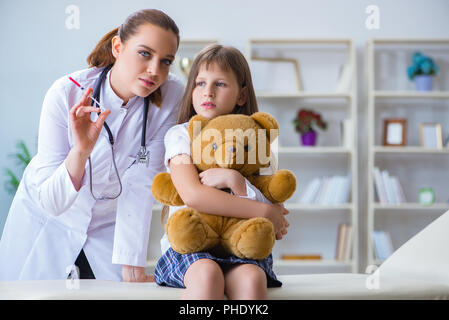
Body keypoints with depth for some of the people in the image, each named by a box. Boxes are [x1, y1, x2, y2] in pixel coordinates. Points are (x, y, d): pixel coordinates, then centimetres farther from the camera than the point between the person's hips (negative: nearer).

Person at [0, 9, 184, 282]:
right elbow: (50, 202, -28)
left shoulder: (171, 96, -23)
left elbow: (141, 186, -22)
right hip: (47, 219, -1)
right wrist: (80, 151, -46)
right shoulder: (66, 94, -28)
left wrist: (132, 270, -26)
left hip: (109, 223, 1)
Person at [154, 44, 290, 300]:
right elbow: (193, 195, -15)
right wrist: (265, 211, -13)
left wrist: (234, 180, -18)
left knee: (252, 278, -31)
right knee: (207, 274, -35)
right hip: (188, 245, -2)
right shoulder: (181, 135, 3)